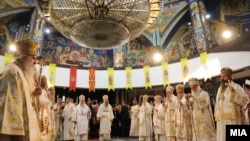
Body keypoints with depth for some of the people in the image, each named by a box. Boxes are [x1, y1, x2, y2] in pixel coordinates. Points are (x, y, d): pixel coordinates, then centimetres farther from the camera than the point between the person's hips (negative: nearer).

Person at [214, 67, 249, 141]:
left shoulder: (236, 87, 1)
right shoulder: (220, 88, 19)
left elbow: (244, 100, -9)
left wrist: (234, 92, -22)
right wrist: (216, 115, 15)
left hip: (232, 118, -5)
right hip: (221, 119, 6)